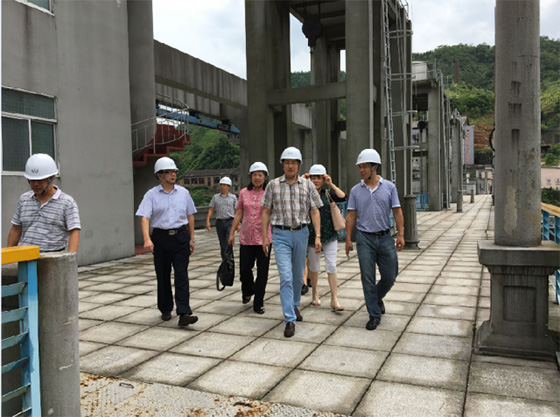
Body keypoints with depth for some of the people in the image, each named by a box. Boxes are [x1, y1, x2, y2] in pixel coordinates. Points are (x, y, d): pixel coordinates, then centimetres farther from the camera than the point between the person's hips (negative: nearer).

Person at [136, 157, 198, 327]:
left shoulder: (183, 192, 8)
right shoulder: (151, 194, -1)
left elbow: (190, 216, 14)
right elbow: (144, 217, -10)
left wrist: (191, 238, 11)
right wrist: (147, 239, -24)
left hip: (181, 237, 1)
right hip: (161, 238, 0)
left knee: (182, 275, -7)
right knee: (163, 276, 10)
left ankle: (184, 314, -11)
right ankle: (165, 309, 27)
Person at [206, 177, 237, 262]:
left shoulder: (233, 197, 6)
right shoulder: (215, 197, 11)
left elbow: (236, 211, 7)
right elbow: (211, 209, 7)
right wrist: (207, 221, -5)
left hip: (230, 222, -3)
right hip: (219, 222, 3)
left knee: (228, 242, -16)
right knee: (222, 243, 8)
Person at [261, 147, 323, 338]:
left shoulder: (308, 185, 3)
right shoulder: (273, 185, 1)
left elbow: (315, 211, 2)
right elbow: (266, 211, 5)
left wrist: (318, 236, -5)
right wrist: (265, 236, 1)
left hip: (301, 233, 2)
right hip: (281, 235, -2)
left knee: (298, 275, 15)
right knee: (286, 277, -11)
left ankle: (295, 306, 38)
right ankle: (290, 320, -8)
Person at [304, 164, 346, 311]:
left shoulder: (328, 194, 5)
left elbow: (343, 197, -10)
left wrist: (331, 184, -10)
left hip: (329, 235, 1)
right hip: (312, 235, 0)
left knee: (331, 266, -5)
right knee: (314, 266, 13)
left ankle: (334, 300, -1)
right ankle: (314, 292, 35)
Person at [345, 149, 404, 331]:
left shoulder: (389, 187, 2)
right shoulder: (356, 190, 3)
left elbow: (397, 212, 2)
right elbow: (351, 215, 3)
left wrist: (401, 234, -5)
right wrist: (348, 239, -1)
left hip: (385, 237, 1)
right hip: (365, 239, 0)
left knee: (390, 276, 6)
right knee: (368, 279, 0)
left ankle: (377, 298, 36)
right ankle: (374, 315, 11)